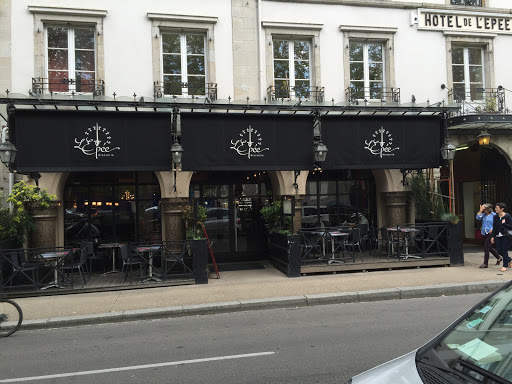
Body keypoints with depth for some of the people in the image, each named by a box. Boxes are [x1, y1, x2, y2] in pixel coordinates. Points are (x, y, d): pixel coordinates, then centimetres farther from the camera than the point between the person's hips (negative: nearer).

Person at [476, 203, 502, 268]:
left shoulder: (494, 215, -8)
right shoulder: (483, 215, 8)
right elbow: (478, 217, -6)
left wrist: (492, 229, -14)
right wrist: (480, 210, -8)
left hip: (490, 233, -7)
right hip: (484, 233, 7)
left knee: (486, 248, -8)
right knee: (490, 248, 17)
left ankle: (485, 263, -2)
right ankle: (499, 257, 38)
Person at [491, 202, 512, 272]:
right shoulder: (495, 217, 6)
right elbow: (494, 228, 11)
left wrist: (504, 224, -23)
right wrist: (492, 236, 8)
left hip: (506, 236, -5)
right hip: (498, 237, 5)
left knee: (504, 250, -5)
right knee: (499, 251, 4)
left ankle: (505, 266, 6)